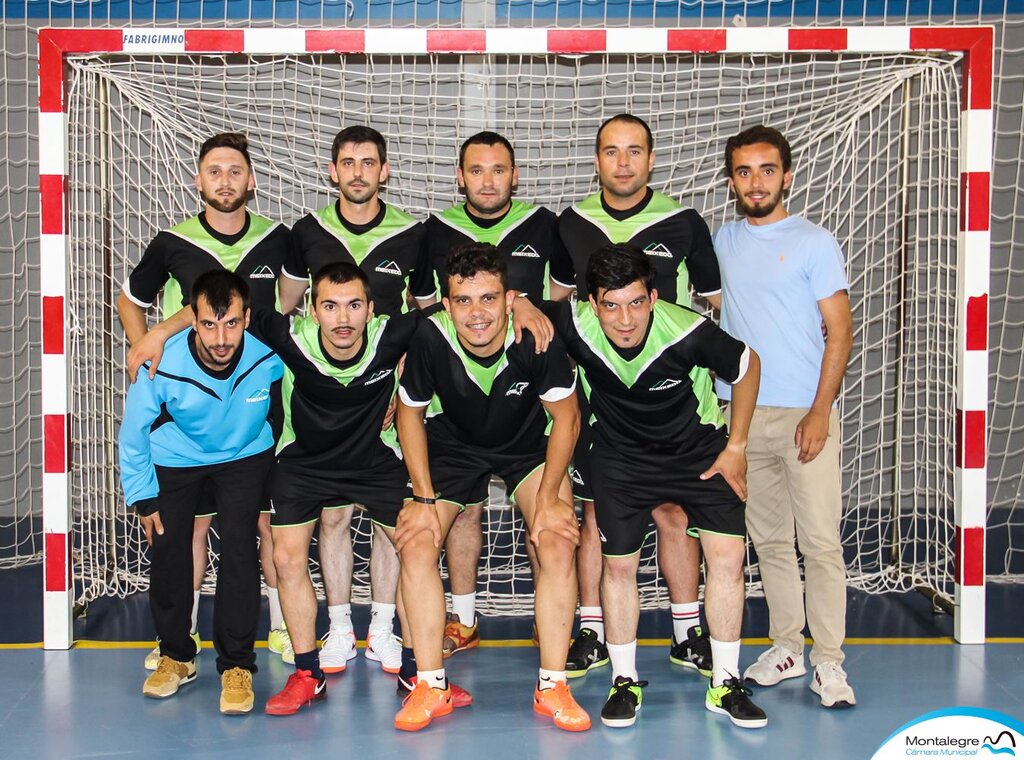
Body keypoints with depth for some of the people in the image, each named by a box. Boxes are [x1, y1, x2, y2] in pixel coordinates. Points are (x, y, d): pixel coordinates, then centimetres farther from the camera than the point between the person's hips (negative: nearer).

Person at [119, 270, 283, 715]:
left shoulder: (268, 359, -27)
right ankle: (176, 656, 19)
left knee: (238, 545, -16)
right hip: (175, 460, 1)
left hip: (243, 457, 0)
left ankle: (237, 665, -4)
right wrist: (143, 498, -7)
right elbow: (133, 433, -12)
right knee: (167, 549, -3)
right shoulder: (163, 366, -30)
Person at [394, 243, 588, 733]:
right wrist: (424, 499, -13)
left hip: (528, 446, -1)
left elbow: (566, 418, -15)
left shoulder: (537, 339, -31)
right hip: (453, 446, 1)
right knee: (416, 545, -15)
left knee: (559, 543, -20)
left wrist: (549, 498, -19)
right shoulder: (430, 340, -29)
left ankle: (552, 686, -6)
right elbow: (410, 413, -10)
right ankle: (430, 686, -2)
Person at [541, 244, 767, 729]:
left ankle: (726, 683, 7)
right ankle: (625, 681, 19)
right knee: (618, 563, 0)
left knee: (727, 555, -8)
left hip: (699, 449, -1)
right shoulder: (574, 326, -27)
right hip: (621, 457, 1)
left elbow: (746, 367, -11)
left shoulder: (688, 333, -31)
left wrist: (736, 447, -6)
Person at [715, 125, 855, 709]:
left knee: (821, 541, -5)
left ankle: (829, 661, 3)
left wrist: (819, 413, -13)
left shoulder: (814, 242, -2)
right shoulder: (722, 241, 11)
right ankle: (787, 647, 21)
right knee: (769, 540, 10)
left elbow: (840, 332, -4)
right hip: (743, 414, 4)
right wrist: (714, 403, 9)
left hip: (805, 414, -4)